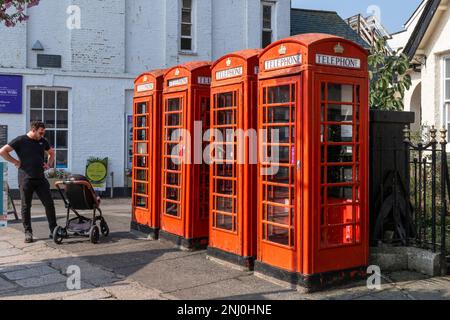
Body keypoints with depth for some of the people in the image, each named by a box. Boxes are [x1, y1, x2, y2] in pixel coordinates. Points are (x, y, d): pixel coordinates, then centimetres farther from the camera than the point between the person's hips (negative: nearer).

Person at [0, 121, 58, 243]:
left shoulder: (43, 141, 11)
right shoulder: (20, 141, -4)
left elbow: (51, 153, 28)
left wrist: (49, 164, 12)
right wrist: (16, 162, -7)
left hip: (41, 178, 4)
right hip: (26, 179, -4)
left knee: (49, 204, 0)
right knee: (26, 207, 3)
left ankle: (54, 230, 8)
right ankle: (28, 233, 12)